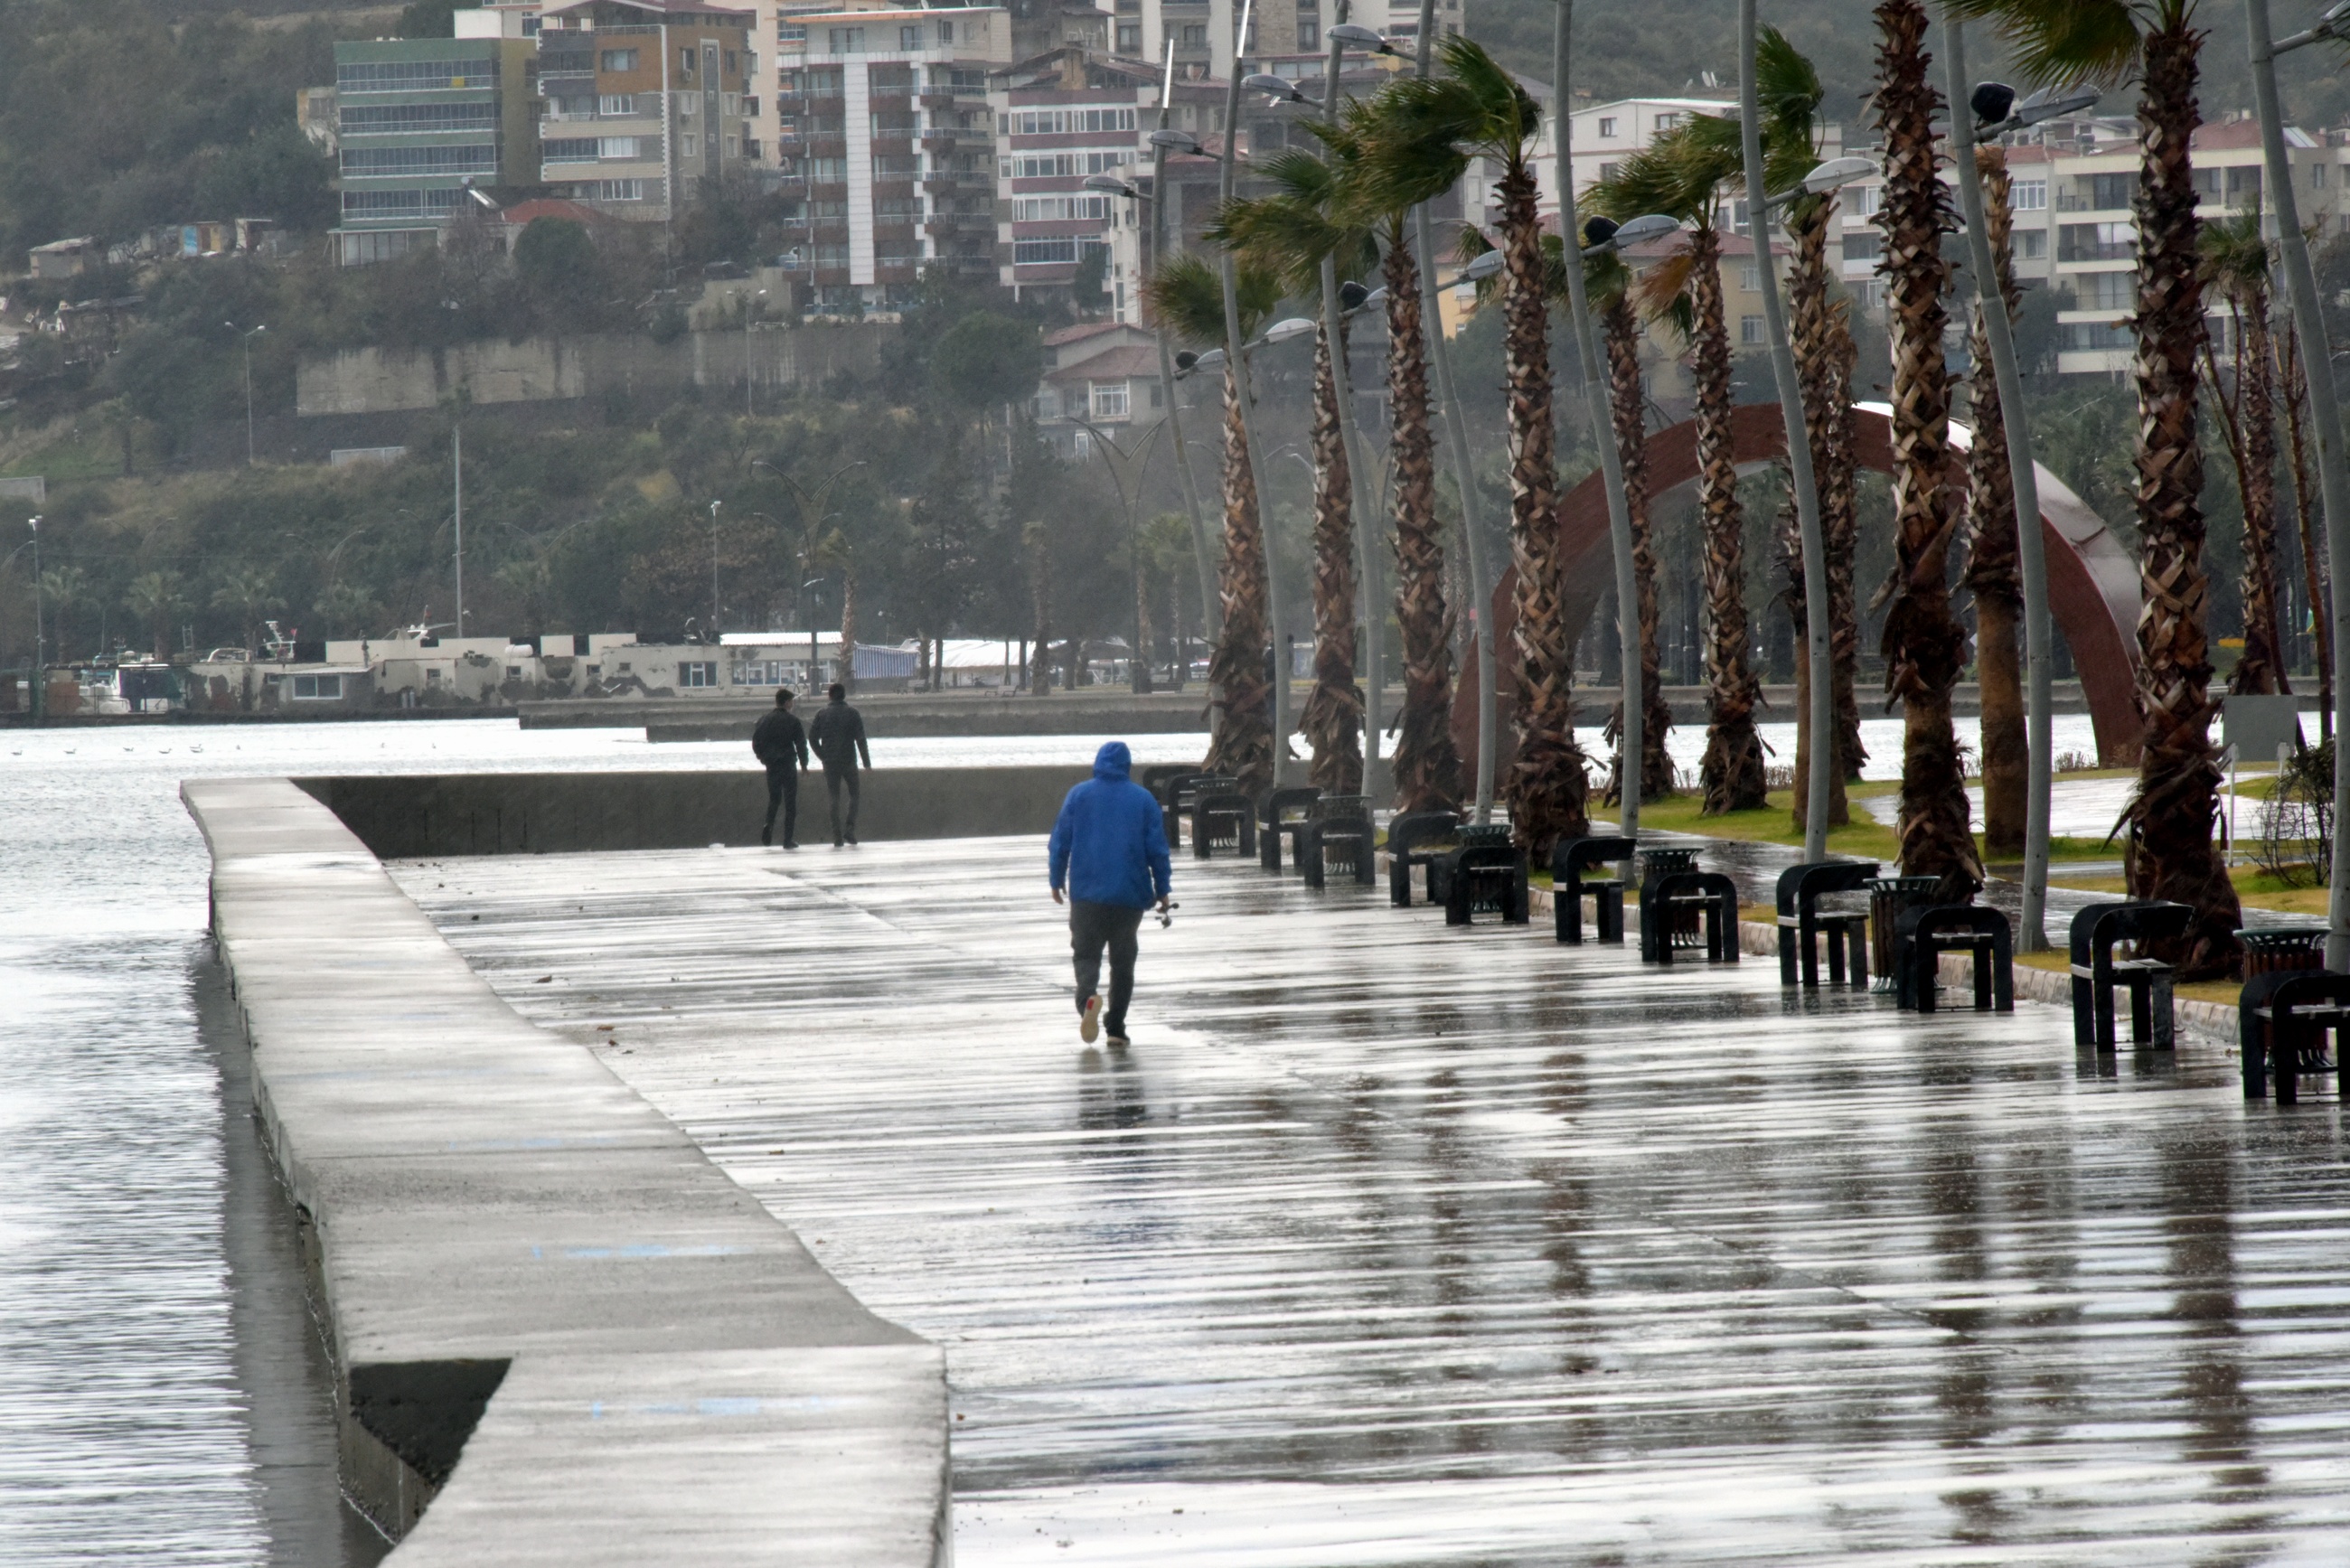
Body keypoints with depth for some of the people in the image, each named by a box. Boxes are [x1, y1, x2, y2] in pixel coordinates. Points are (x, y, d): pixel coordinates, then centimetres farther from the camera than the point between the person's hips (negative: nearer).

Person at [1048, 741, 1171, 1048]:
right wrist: (1162, 891, 9)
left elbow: (1060, 843, 3)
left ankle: (1088, 996, -27)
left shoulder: (1078, 796, 2)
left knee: (1086, 954, 5)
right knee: (1123, 960, 13)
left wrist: (1057, 881, 15)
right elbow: (1157, 849, 1)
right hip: (1130, 893, 1)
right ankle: (1116, 1027, 11)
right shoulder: (1143, 799, 1)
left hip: (1086, 893, -1)